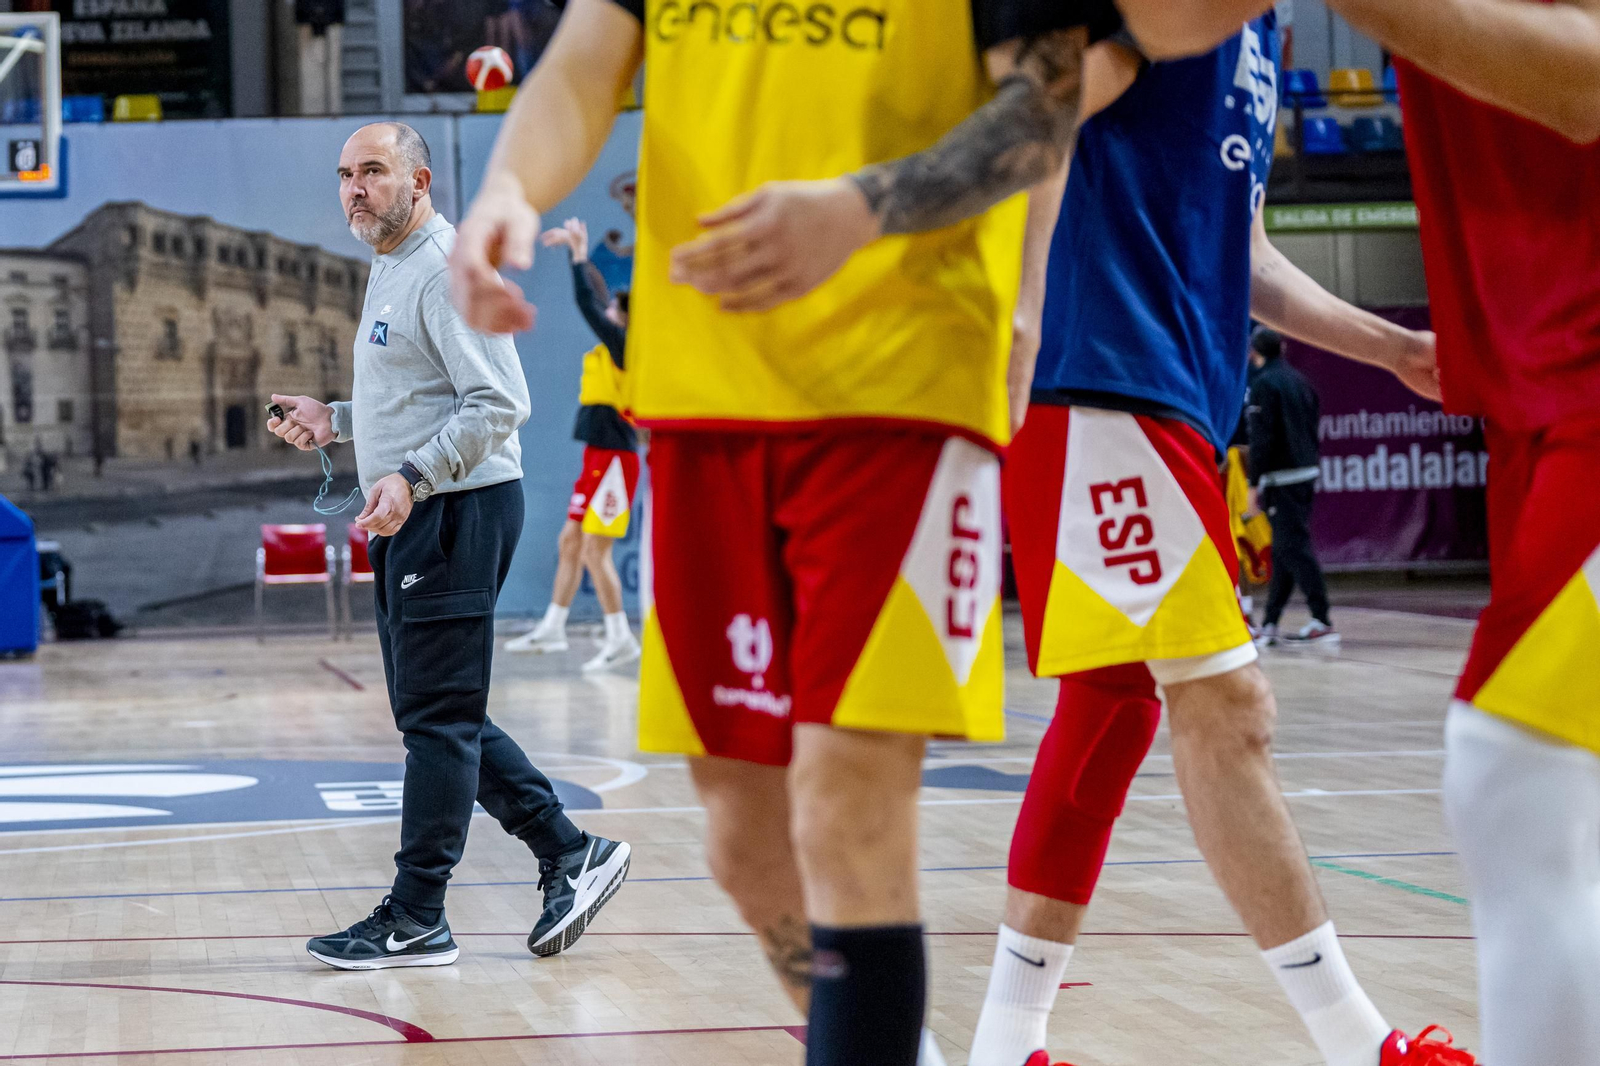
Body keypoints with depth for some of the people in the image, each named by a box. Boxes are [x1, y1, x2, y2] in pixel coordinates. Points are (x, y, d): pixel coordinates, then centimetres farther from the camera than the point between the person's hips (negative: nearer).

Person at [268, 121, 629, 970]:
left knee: (437, 718, -6)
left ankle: (415, 920, -2)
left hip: (454, 513, -11)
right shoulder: (389, 270, 18)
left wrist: (412, 477, -28)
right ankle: (569, 853, 19)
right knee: (437, 716, 13)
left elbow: (498, 404, -21)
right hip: (411, 521, 11)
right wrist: (333, 420, 17)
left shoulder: (446, 270, -13)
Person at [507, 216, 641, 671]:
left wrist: (579, 256, -9)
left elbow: (589, 304, -18)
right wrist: (576, 250, 22)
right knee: (570, 542, 15)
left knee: (594, 551, -10)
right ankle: (552, 629, 23)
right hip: (598, 458, 10)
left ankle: (621, 640, -7)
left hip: (614, 459, -10)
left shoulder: (625, 345, -13)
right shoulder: (617, 347, 11)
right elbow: (594, 300, 22)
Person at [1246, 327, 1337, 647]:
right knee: (1286, 547, 11)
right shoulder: (1299, 380, 14)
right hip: (1308, 472, 8)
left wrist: (1255, 483, -12)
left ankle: (1322, 622, -12)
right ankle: (1269, 624, 15)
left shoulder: (1263, 384, -10)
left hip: (1282, 477, -8)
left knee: (1293, 547, -7)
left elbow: (1262, 439, -15)